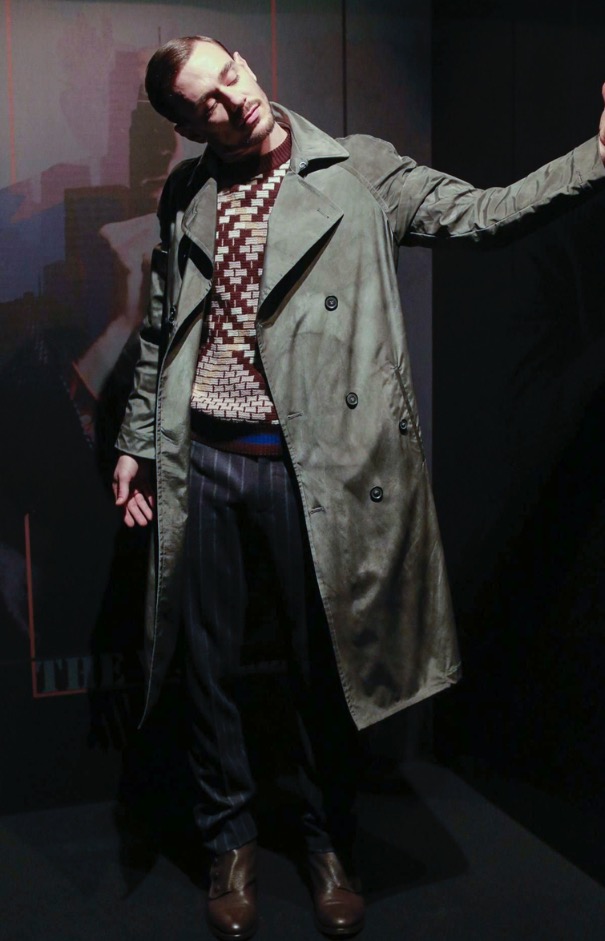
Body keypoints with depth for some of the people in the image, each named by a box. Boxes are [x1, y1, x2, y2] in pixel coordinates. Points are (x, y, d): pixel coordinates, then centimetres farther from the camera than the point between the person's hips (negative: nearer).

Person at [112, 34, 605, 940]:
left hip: (310, 461, -2)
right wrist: (138, 441, 16)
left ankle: (330, 844, 32)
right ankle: (230, 840, 33)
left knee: (324, 664, 9)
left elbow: (482, 212, -3)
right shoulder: (186, 195, 10)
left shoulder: (360, 171, 1)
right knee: (210, 662, 11)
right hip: (201, 459, 3)